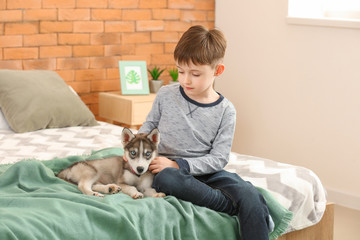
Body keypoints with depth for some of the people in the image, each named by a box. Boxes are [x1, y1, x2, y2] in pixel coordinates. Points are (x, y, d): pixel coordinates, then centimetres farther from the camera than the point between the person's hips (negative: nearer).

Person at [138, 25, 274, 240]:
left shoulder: (225, 111, -1)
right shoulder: (166, 95, 3)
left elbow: (219, 158, -4)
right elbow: (150, 124, 19)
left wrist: (177, 165, -16)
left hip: (207, 171, 0)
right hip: (170, 169, 1)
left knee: (249, 195, -30)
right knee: (165, 179, -39)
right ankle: (237, 205, -31)